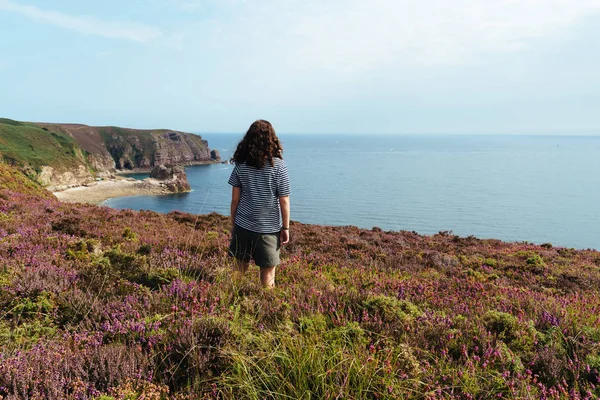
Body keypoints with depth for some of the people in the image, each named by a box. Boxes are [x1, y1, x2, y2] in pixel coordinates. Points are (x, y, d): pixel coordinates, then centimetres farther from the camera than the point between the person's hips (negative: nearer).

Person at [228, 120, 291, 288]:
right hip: (269, 227, -3)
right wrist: (286, 228, 1)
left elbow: (235, 199, 1)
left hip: (243, 225, 3)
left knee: (240, 267, 16)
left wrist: (233, 223, 13)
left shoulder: (241, 164, -3)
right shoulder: (279, 166, -11)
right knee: (267, 271, 7)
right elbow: (284, 201, -9)